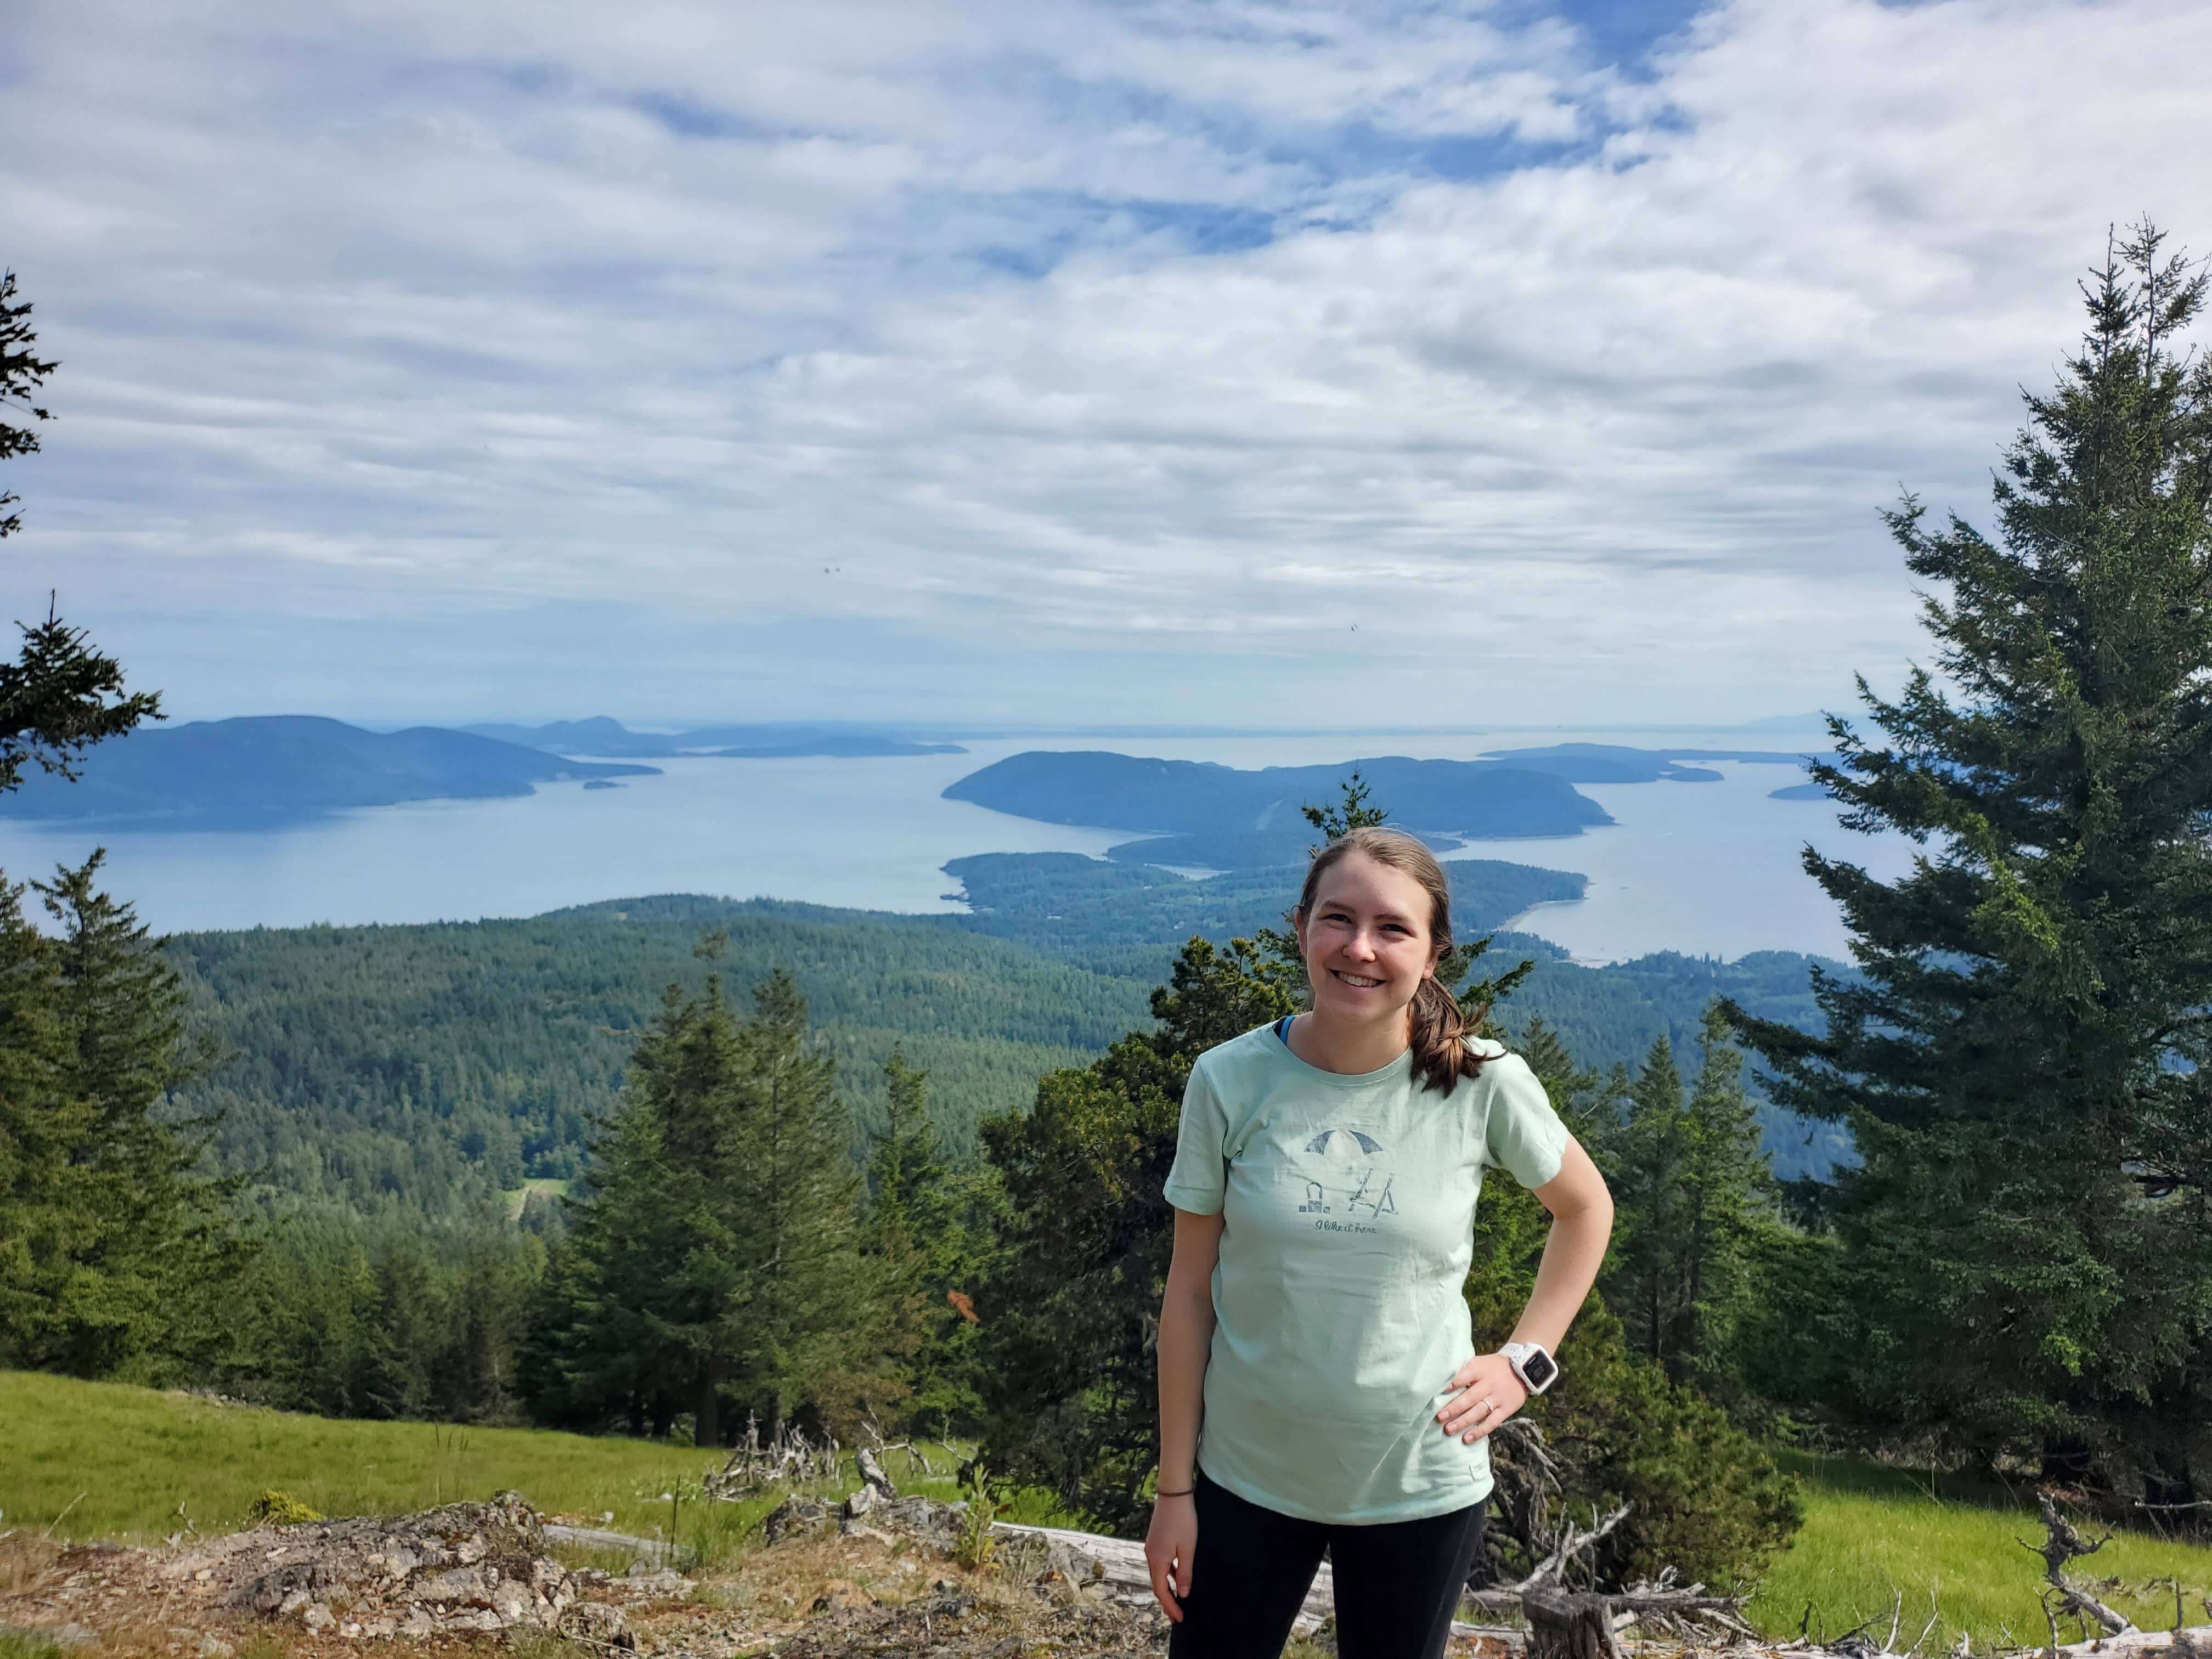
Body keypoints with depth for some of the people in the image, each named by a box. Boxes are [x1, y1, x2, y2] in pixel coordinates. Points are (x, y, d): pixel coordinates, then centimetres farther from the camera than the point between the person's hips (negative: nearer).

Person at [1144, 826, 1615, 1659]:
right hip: (1247, 1474, 0)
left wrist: (1526, 1361, -1)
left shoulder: (1484, 1084, -13)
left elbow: (1586, 1207, 6)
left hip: (1422, 1484, 0)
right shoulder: (1229, 1080, -13)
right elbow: (1190, 1293, -5)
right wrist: (1175, 1488, -2)